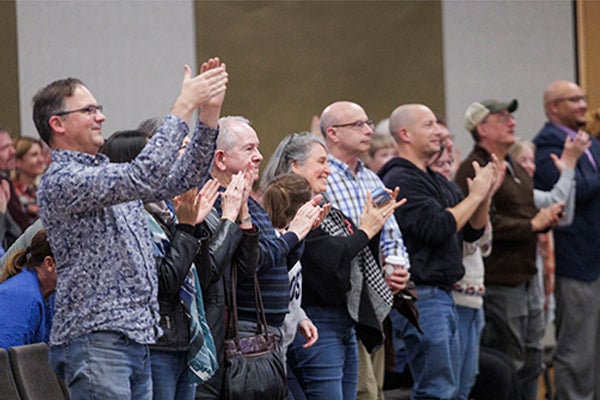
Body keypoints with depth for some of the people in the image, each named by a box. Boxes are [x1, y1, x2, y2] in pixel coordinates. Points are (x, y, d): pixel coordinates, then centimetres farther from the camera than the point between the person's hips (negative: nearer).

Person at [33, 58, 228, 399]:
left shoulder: (111, 175, 19)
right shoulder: (61, 181, -12)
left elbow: (183, 177, 16)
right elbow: (145, 177, -23)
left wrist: (209, 113, 4)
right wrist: (184, 106, -18)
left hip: (137, 338, 9)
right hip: (94, 341, -9)